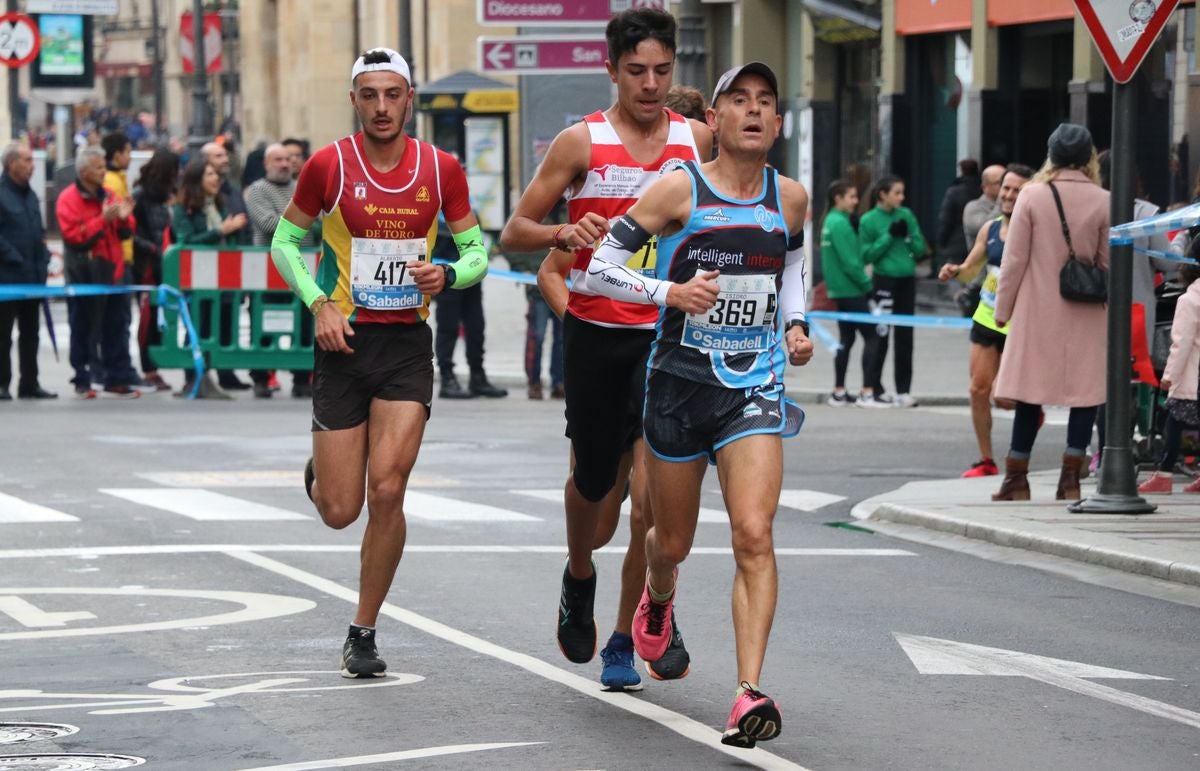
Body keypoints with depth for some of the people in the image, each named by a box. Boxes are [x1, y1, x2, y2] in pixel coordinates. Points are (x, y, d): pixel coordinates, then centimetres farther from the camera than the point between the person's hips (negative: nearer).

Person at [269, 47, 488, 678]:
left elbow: (476, 249, 9)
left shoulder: (441, 169, 0)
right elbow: (285, 241, 5)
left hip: (407, 343, 1)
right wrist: (319, 303, -9)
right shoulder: (328, 165, -5)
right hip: (345, 342, -1)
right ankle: (318, 475, 39)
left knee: (387, 491, -11)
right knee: (340, 511, -1)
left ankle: (364, 633, 5)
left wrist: (447, 275, -13)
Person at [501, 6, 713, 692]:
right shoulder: (582, 142, -3)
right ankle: (580, 580, 44)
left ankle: (630, 636, -1)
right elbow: (514, 233, 0)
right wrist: (562, 234, -20)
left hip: (669, 334, 0)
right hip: (597, 334, 0)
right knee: (594, 483, 12)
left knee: (650, 493, -13)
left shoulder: (699, 139, 4)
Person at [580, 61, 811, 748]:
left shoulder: (791, 197, 5)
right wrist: (671, 291, -22)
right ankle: (659, 593, 52)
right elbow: (598, 271, -7)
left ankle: (750, 695, -22)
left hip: (756, 388, 1)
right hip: (681, 382, -1)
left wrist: (795, 325, 9)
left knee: (754, 536, -18)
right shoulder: (680, 189, -7)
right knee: (673, 541, 14)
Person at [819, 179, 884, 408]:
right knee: (871, 337, -7)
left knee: (846, 339, 13)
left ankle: (839, 393, 14)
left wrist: (863, 281, 14)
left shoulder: (831, 221, 13)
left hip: (839, 291, 10)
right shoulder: (840, 223, -17)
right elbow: (850, 262, -21)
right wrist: (868, 284, -12)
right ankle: (867, 393, -11)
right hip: (851, 291, -10)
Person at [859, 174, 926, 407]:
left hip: (907, 280, 4)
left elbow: (920, 249, 8)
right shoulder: (869, 220, -4)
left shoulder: (906, 215, 6)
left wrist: (907, 236, -10)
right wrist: (889, 236, -12)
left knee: (904, 337, 6)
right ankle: (874, 388, 10)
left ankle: (903, 390, 12)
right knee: (880, 335, -1)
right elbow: (867, 255, -6)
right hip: (884, 281, -4)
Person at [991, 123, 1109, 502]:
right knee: (1086, 392, 6)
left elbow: (1015, 258, -3)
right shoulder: (1103, 201, -3)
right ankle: (1070, 477, 0)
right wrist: (1107, 301, 15)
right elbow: (1109, 264, 1)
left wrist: (1003, 307, 5)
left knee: (1030, 393, 7)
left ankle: (1017, 478, 11)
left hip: (1038, 311, 0)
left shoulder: (1032, 196, -4)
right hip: (1087, 314, 0)